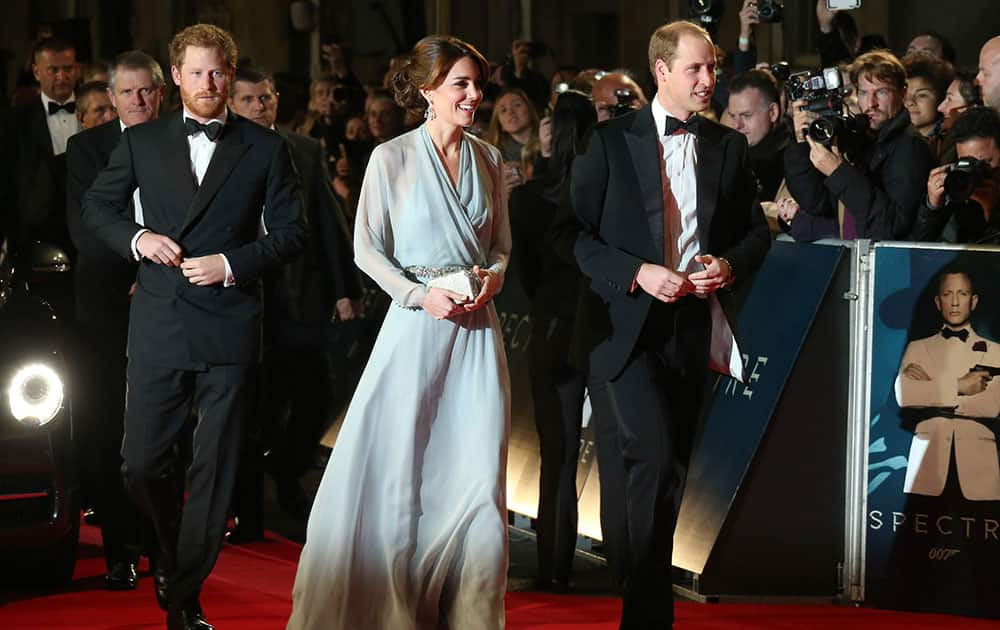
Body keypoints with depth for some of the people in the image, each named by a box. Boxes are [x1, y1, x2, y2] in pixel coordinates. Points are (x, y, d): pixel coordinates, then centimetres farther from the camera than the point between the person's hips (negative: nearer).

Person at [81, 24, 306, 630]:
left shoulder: (265, 147, 3)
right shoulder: (142, 142, 8)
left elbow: (291, 231, 3)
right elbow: (98, 206, 18)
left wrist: (231, 263, -11)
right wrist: (137, 238, -2)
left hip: (229, 325, -1)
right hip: (159, 325, 2)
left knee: (215, 468, 1)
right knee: (142, 463, 2)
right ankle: (176, 552, 30)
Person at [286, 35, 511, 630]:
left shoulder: (488, 158, 9)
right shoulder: (392, 158, -4)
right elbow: (368, 248, -3)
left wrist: (493, 278, -4)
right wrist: (420, 294, -14)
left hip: (478, 325, 4)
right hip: (417, 326, -4)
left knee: (479, 470, 0)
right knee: (401, 469, -1)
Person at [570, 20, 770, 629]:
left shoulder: (730, 147, 9)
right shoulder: (611, 140, -1)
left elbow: (757, 231, 16)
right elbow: (577, 232, -3)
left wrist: (729, 264, -5)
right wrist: (637, 273, -16)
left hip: (692, 324, 4)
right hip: (625, 322, -4)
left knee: (666, 466, 9)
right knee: (653, 455, -18)